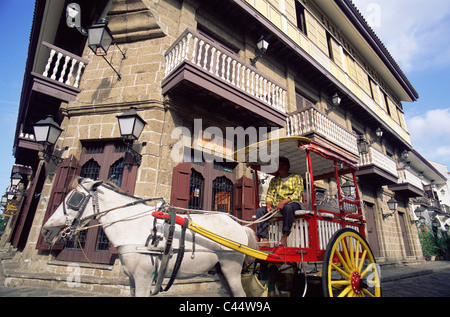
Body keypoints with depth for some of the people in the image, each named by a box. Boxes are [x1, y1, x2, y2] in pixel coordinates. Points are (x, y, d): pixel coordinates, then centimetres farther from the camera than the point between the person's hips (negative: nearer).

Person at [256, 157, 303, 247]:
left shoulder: (296, 177, 7)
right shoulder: (274, 180, 19)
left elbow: (297, 194, -8)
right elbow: (269, 195, 11)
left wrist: (284, 202, -23)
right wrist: (269, 206, -11)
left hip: (294, 203, -4)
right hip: (277, 206, 5)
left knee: (288, 207, -39)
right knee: (260, 210, -18)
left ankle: (284, 236, -34)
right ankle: (264, 240, -24)